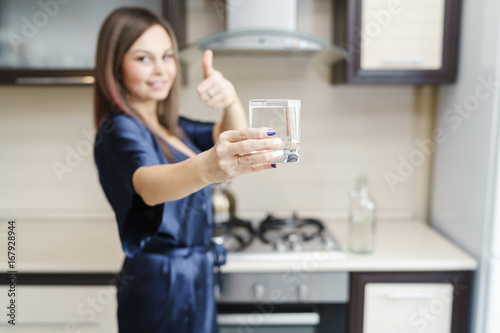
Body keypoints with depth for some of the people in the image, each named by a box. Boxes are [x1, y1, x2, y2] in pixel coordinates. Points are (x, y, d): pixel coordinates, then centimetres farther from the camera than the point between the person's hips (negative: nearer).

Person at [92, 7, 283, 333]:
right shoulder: (119, 129, -19)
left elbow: (230, 135, 2)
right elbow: (149, 186, -39)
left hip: (194, 278, 8)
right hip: (162, 284, -8)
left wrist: (230, 97, -20)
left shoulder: (169, 125, 8)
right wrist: (206, 167, -61)